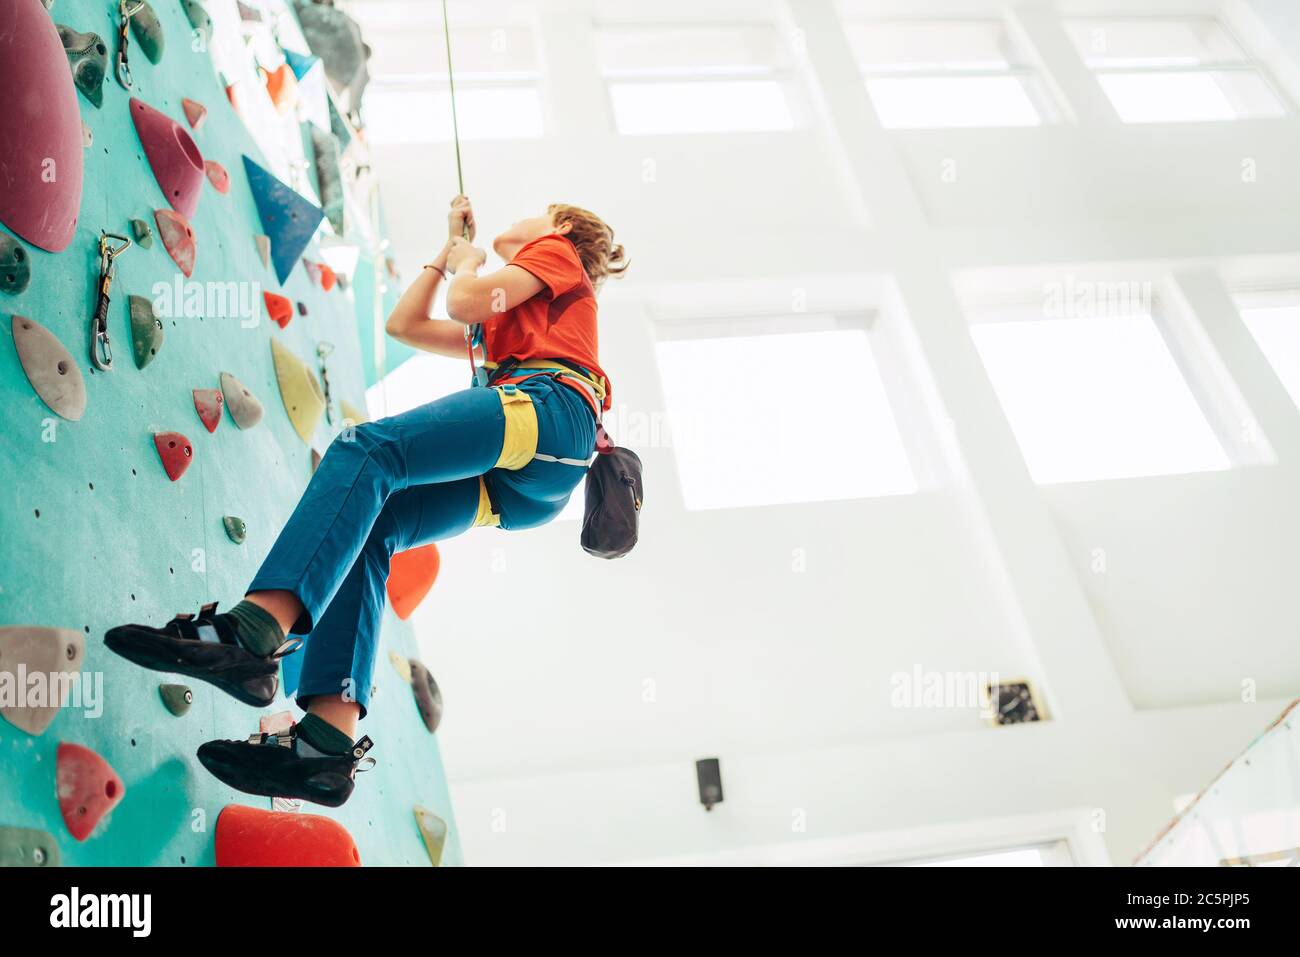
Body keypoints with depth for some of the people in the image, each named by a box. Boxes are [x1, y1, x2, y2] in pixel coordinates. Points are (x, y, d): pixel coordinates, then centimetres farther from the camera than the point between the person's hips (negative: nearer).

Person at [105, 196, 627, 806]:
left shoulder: (557, 250, 21)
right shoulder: (503, 323, 44)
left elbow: (466, 301, 3)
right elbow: (405, 324, 43)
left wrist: (467, 260, 26)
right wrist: (449, 249, 47)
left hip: (548, 407, -8)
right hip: (517, 486, 8)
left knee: (366, 448, -26)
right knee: (363, 527, -11)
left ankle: (254, 629, -48)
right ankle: (330, 737, -28)